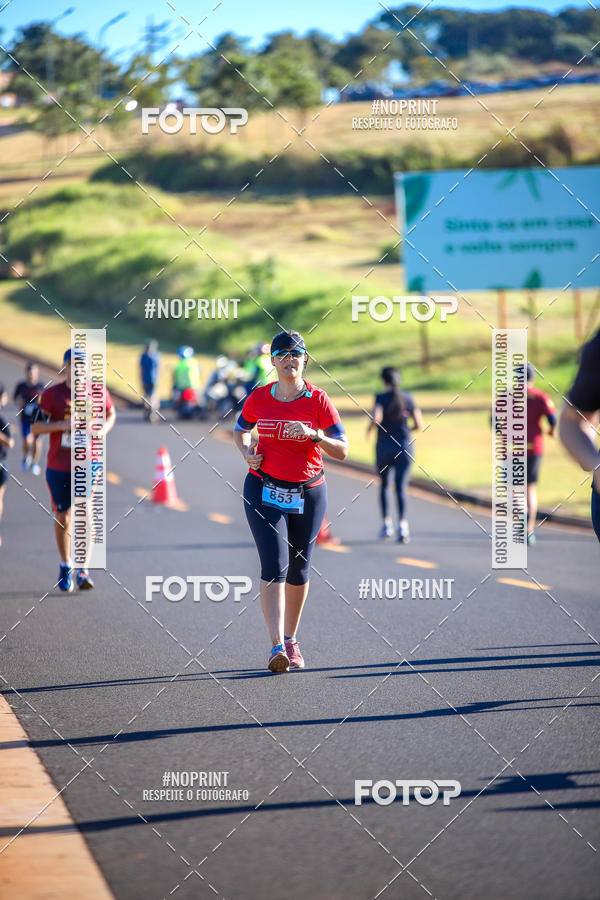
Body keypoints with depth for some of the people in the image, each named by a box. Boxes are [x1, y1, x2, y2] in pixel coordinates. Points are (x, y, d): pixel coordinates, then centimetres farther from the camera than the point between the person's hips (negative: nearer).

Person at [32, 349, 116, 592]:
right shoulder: (52, 394, -3)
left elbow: (110, 413, 19)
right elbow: (35, 426, -5)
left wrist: (103, 430, -2)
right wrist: (61, 425, -21)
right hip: (58, 466, 1)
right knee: (62, 518, 8)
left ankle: (83, 569, -10)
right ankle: (65, 566, 27)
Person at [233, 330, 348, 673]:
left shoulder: (318, 400, -5)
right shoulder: (259, 398, 0)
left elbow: (342, 450, -6)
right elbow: (241, 430, 20)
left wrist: (314, 435, -23)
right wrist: (247, 451, -1)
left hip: (309, 493, 1)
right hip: (265, 489, -1)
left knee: (298, 569, 11)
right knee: (275, 565, -14)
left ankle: (291, 639, 30)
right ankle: (277, 646, -21)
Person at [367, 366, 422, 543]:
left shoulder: (381, 398, -7)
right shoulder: (408, 398, 2)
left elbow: (376, 417, -24)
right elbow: (419, 425, 2)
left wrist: (369, 428, -3)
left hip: (384, 447, -1)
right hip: (405, 446, 1)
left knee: (383, 485, 19)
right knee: (401, 488, -3)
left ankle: (387, 523, 13)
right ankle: (402, 525, -22)